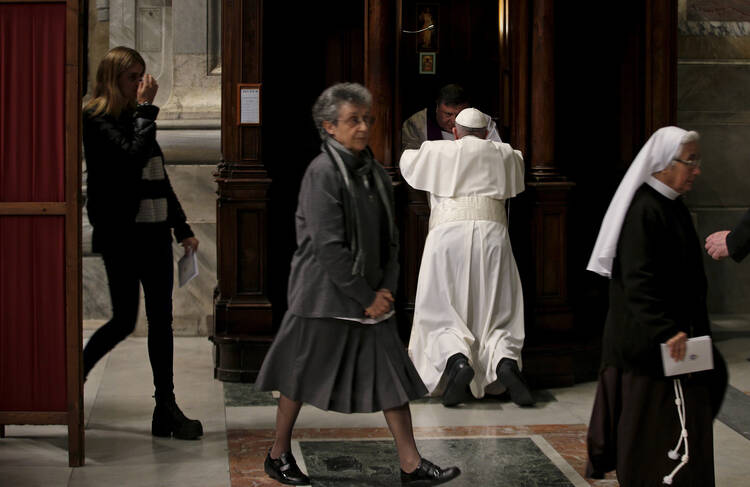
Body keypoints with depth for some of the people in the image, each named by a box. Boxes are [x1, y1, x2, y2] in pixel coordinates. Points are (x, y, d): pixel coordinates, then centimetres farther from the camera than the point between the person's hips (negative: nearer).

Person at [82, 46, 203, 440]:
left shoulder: (135, 119, 17)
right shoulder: (98, 121, -7)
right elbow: (132, 154, -24)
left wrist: (182, 228, 19)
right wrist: (146, 108, -16)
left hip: (154, 233, 8)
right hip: (122, 235, -8)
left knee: (161, 320, 5)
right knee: (125, 321, -3)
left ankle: (166, 408, 10)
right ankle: (75, 375, 21)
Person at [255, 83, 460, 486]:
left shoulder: (374, 173, 8)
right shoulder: (322, 172, -14)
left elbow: (390, 238, 12)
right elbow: (329, 247, -19)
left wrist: (386, 289, -1)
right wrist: (366, 298, -16)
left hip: (371, 297, 7)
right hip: (325, 296, -7)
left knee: (392, 375, 3)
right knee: (301, 377, 6)